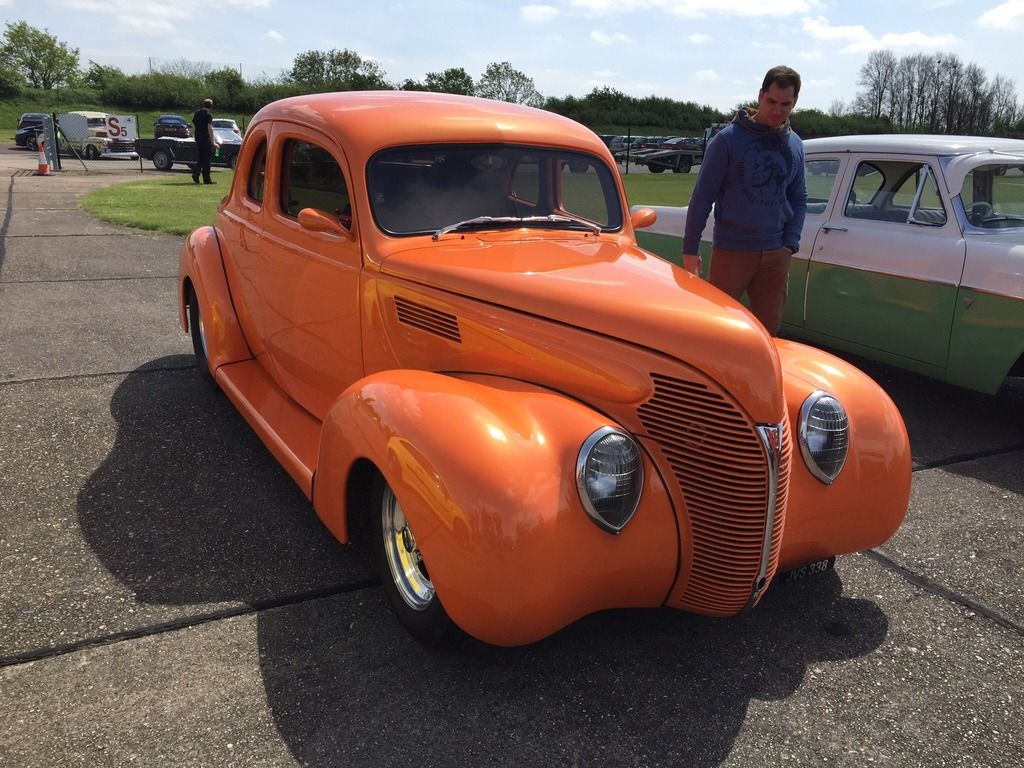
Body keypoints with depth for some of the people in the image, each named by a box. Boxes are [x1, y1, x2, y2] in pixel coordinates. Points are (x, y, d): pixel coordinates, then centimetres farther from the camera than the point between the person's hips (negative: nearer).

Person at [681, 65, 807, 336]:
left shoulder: (795, 145, 9)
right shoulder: (729, 139, -6)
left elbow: (798, 199, 15)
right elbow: (702, 195, -6)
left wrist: (790, 244, 3)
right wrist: (690, 248, -8)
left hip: (775, 255, 5)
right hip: (730, 251, -4)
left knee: (769, 330, 11)